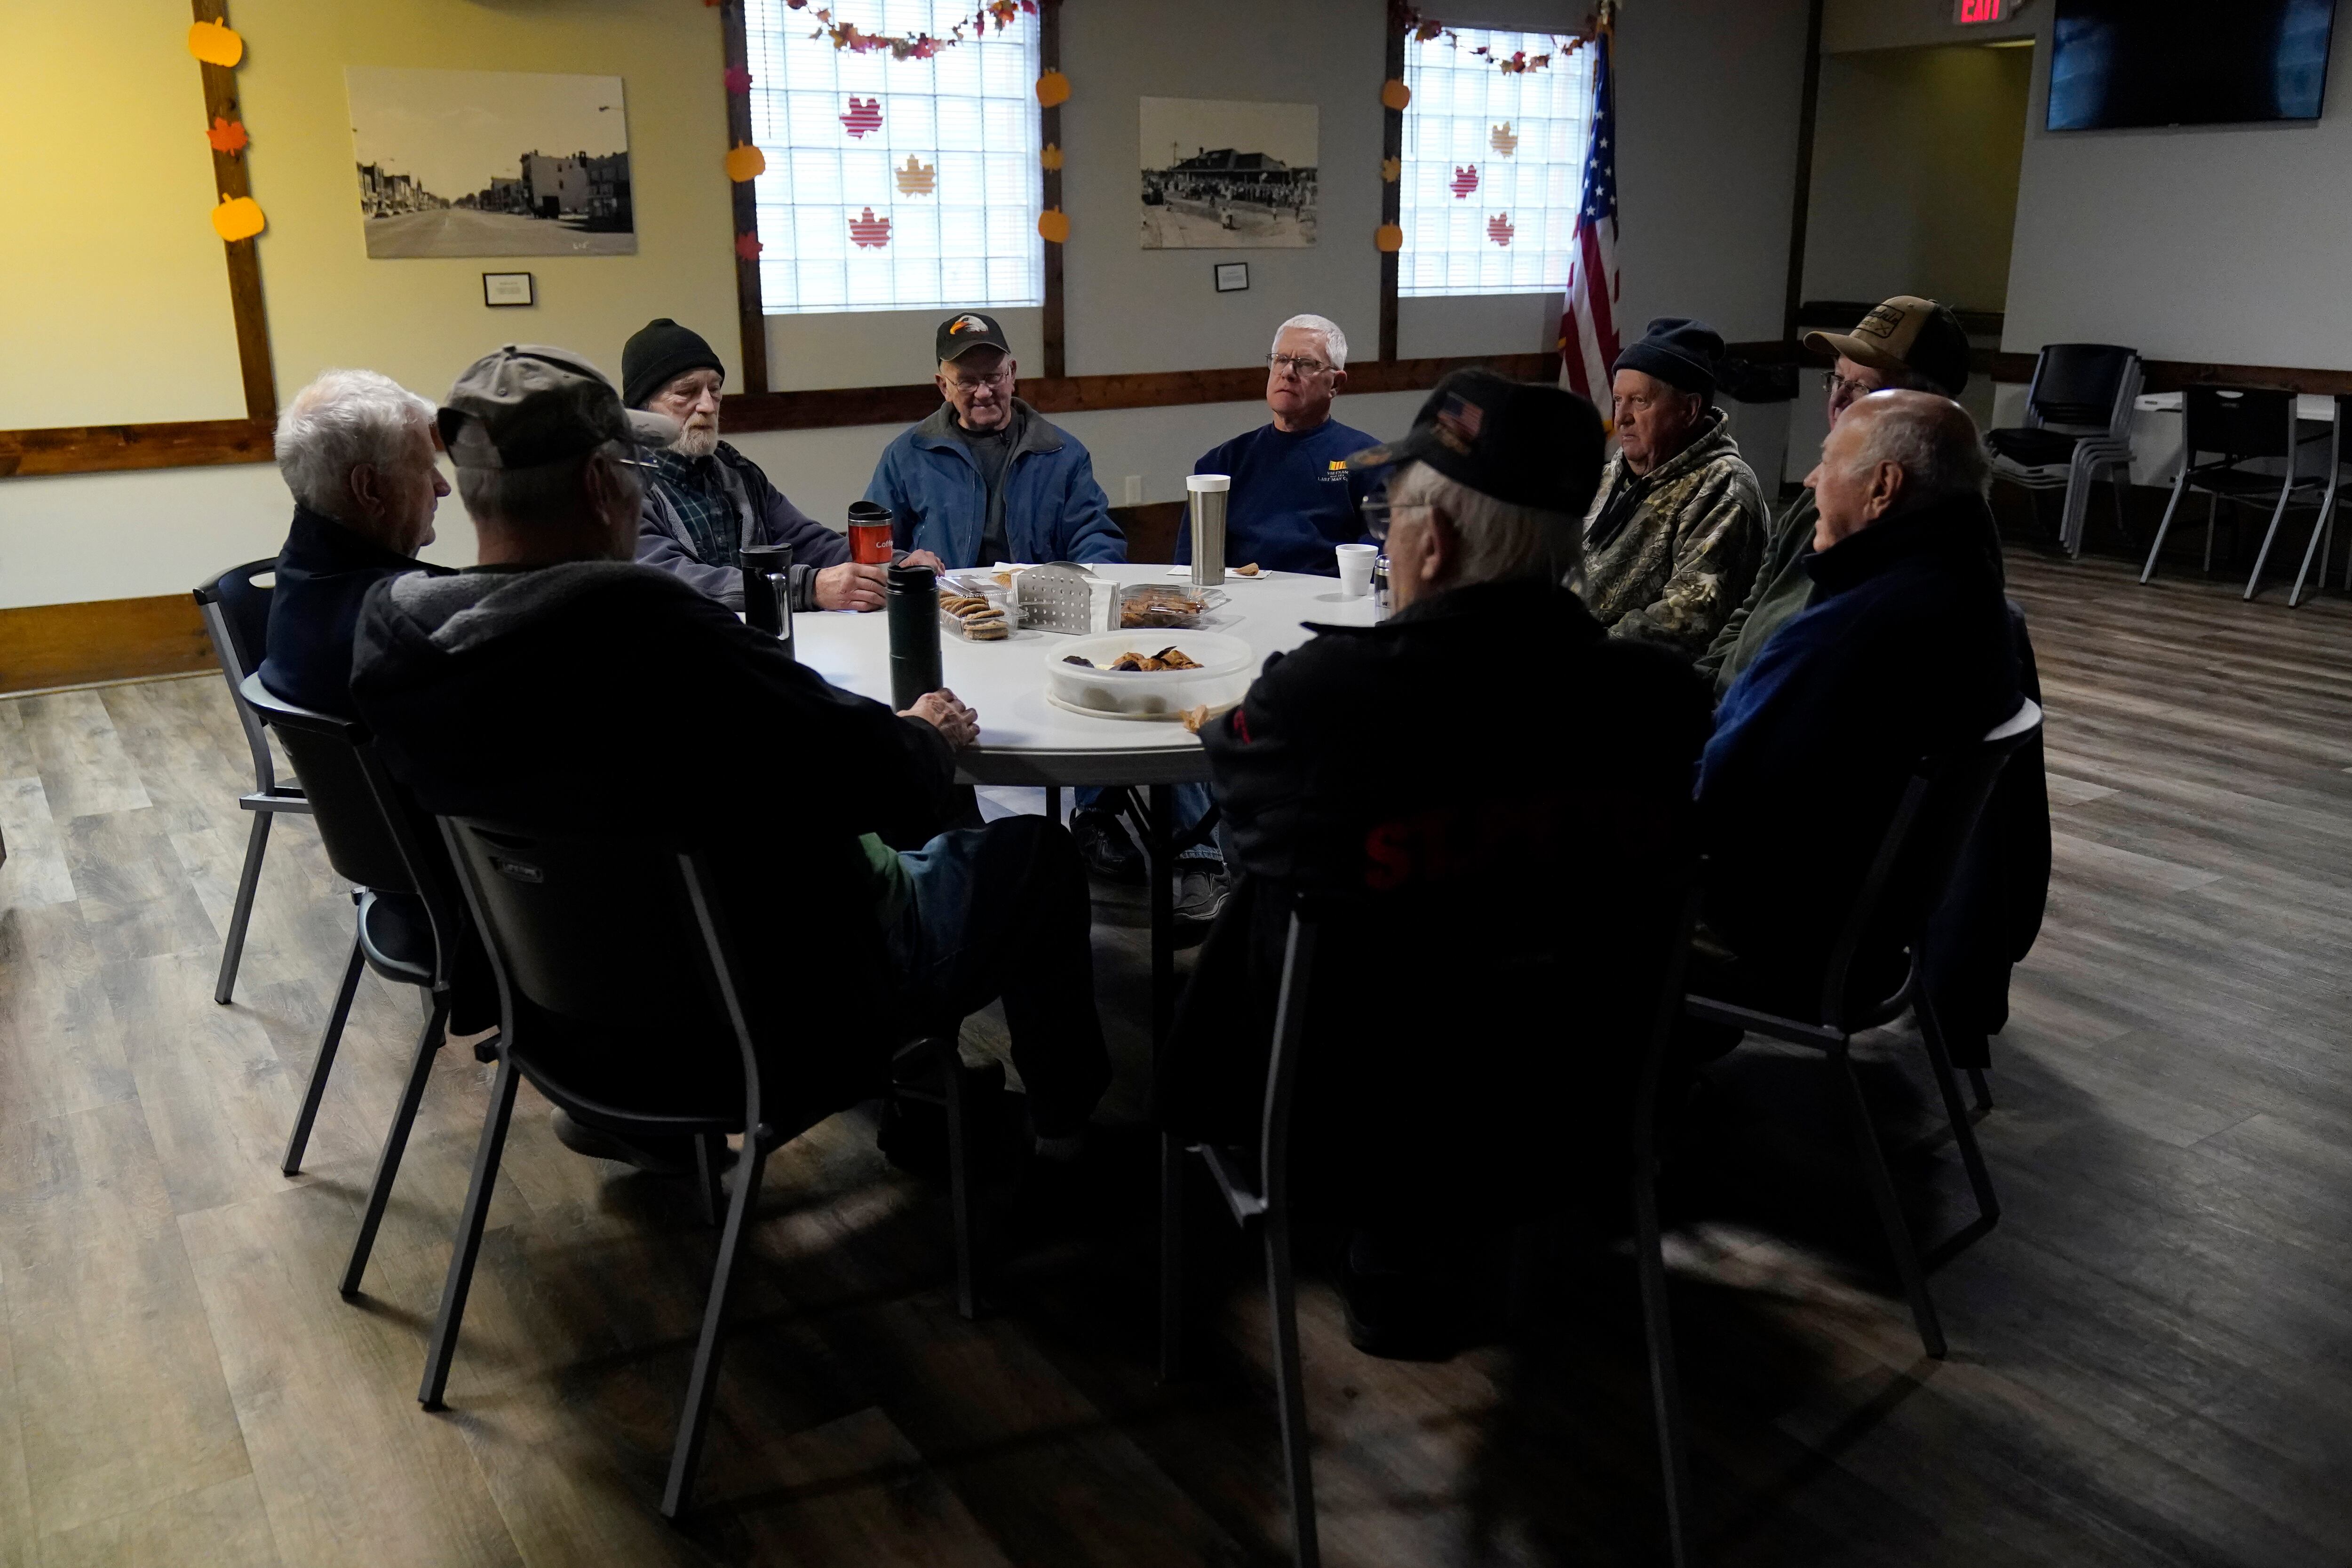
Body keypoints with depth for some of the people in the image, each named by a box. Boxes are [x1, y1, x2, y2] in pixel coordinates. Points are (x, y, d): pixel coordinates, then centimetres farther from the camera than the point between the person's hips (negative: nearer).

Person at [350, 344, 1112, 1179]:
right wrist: (931, 736, -4)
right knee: (1035, 850, 12)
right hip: (794, 1010, -7)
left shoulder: (393, 632, -11)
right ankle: (1066, 1114, 33)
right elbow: (885, 780, -26)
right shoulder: (639, 624, -33)